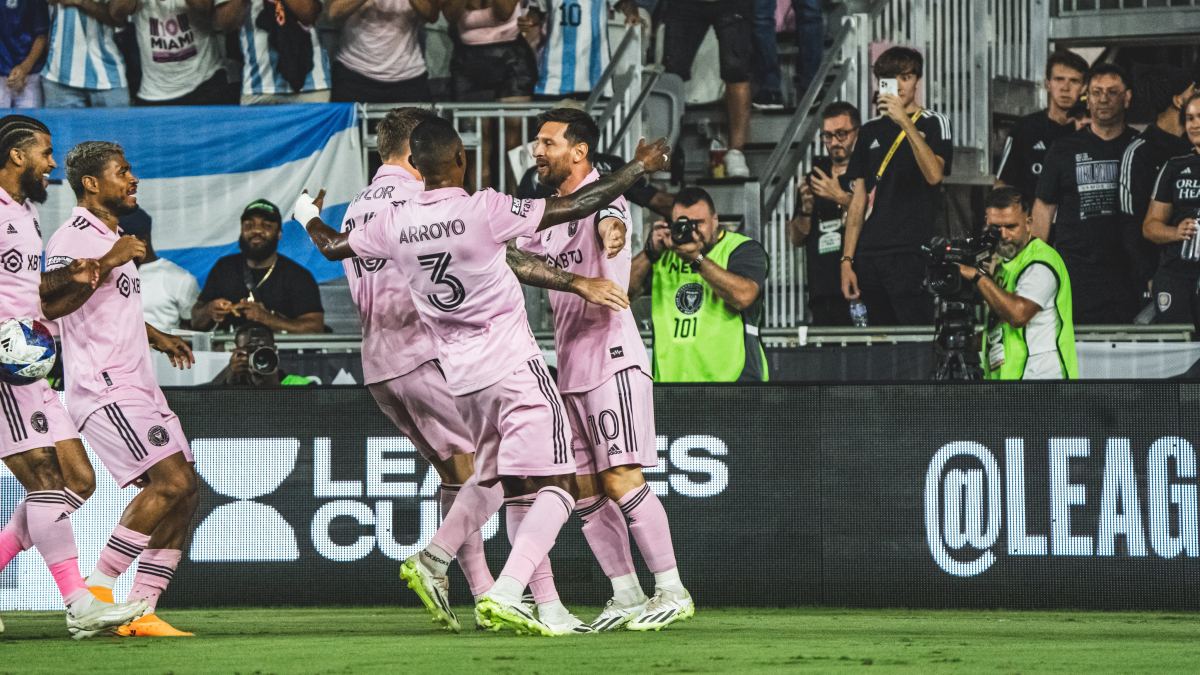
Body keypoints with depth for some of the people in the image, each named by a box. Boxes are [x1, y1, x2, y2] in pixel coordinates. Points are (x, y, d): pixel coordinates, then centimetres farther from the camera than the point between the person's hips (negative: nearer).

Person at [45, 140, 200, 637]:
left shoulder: (112, 240, 21)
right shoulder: (74, 238, -10)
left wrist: (156, 337, 32)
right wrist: (107, 263, -28)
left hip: (137, 386, 10)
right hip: (103, 387, -10)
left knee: (184, 494, 2)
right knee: (171, 481, -20)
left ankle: (142, 610, 3)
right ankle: (99, 587, -13)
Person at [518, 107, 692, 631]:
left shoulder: (602, 194, -9)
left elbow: (609, 223, -33)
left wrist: (611, 232, -55)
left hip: (611, 357, -9)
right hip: (570, 367, 9)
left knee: (621, 480, -14)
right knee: (584, 489, 6)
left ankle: (672, 593, -9)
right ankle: (627, 598, 11)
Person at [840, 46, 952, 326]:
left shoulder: (933, 123, 4)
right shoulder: (871, 131, 18)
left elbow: (934, 174, -15)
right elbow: (858, 200, 16)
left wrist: (905, 122, -20)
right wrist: (847, 260, 8)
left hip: (913, 253, -5)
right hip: (871, 256, 5)